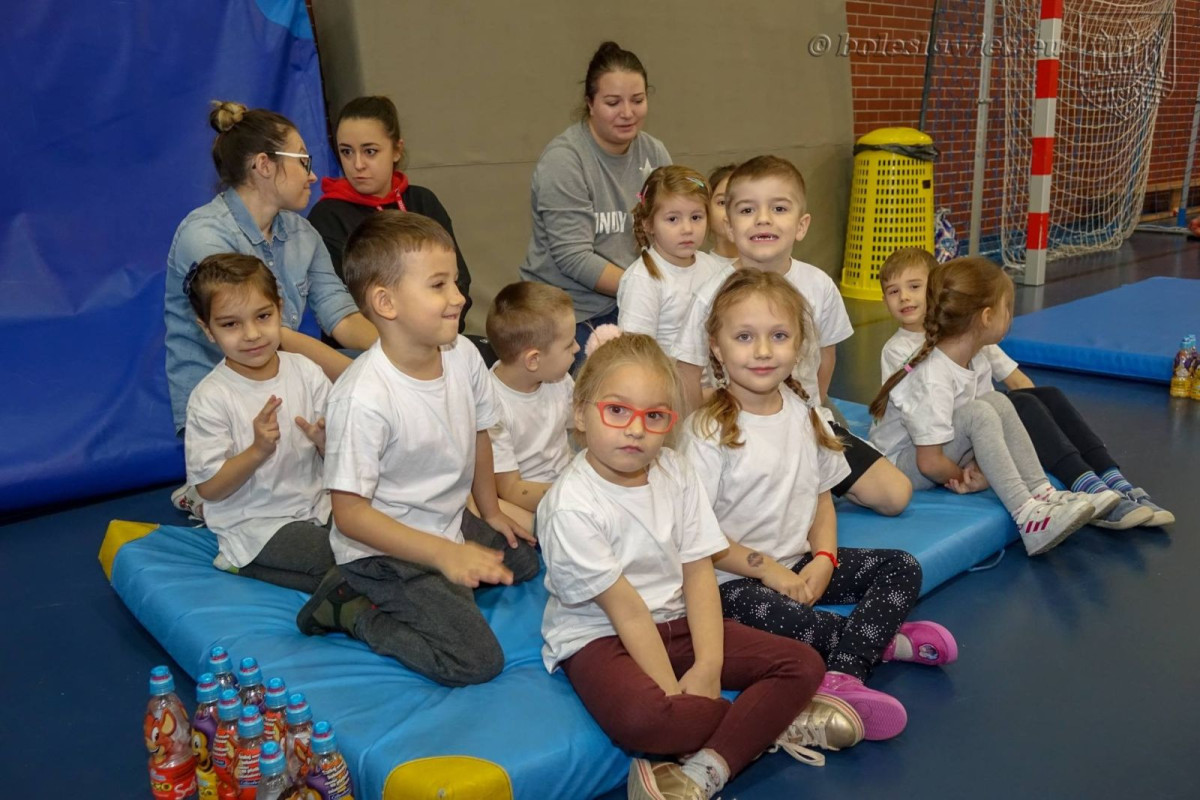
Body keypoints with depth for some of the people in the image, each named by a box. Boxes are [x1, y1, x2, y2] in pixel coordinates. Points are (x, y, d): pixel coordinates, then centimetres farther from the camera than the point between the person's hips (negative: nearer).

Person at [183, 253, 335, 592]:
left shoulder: (306, 372, -2)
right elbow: (209, 488, -12)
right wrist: (258, 450, -25)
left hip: (316, 506, 5)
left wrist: (325, 442, -19)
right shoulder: (210, 398, -12)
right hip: (254, 525, -5)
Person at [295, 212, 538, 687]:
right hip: (384, 546, -8)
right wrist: (445, 554, -31)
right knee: (476, 659, -15)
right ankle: (354, 611, 3)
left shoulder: (462, 354, -10)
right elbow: (349, 512, -26)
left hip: (450, 523, 8)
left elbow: (478, 433, 9)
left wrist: (490, 512, 18)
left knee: (523, 560, 26)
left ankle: (389, 596, 19)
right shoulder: (363, 397, -30)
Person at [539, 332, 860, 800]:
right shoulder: (571, 507, -20)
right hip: (600, 638, -6)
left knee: (804, 664, -5)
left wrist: (709, 666, -15)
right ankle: (773, 719, -10)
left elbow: (698, 573, -4)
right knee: (640, 719, -38)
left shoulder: (675, 472, -2)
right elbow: (626, 608, -20)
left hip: (676, 622, 6)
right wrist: (675, 696, -20)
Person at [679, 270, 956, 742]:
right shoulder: (709, 431, -15)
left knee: (903, 568, -4)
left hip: (801, 564, 7)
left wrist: (824, 560, -5)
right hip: (733, 579, -7)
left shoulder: (804, 413, 4)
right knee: (784, 619, -36)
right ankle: (880, 640, -9)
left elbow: (822, 495, 12)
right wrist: (768, 570, -15)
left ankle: (843, 674, -21)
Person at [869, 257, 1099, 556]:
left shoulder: (975, 363, -3)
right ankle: (1028, 518, -27)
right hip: (901, 463, -8)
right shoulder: (932, 380, -29)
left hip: (942, 453, 8)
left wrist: (979, 471, -18)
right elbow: (929, 463, -28)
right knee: (979, 414, -28)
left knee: (998, 402, -11)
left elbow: (988, 433, 0)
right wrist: (967, 479, -11)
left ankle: (1042, 495, -12)